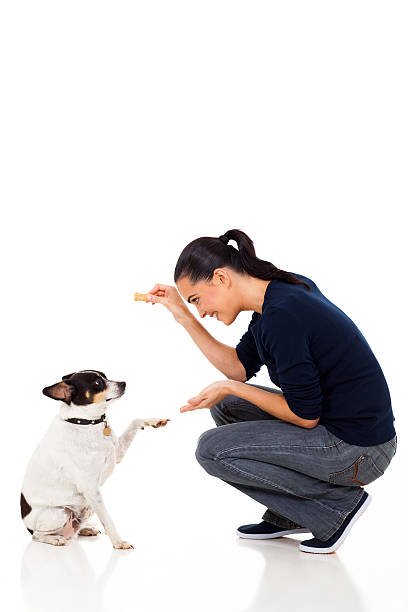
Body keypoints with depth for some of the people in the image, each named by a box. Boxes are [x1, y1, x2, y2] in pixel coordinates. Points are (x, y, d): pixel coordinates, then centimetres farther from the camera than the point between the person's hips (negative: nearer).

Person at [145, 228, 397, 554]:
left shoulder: (282, 314, -24)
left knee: (212, 449, -9)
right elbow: (239, 367, 17)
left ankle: (339, 503, -3)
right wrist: (185, 317, 9)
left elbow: (305, 415, -21)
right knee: (226, 406, 18)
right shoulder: (276, 296, 5)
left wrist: (229, 388, -10)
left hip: (358, 453, -10)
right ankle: (289, 515, 18)